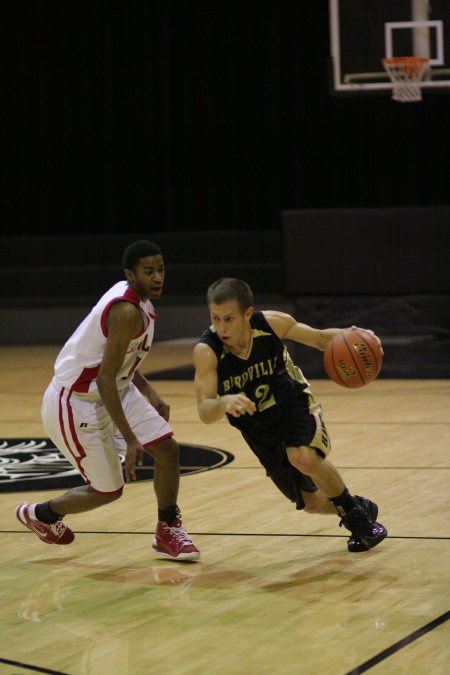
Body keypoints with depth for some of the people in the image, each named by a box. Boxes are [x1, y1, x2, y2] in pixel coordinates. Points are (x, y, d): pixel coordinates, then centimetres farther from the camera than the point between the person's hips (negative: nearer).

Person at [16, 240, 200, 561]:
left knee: (168, 448, -1)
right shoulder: (127, 311, -28)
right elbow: (104, 379, -31)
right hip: (76, 403, -9)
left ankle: (168, 533, 14)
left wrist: (149, 393, 12)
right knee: (107, 491, 1)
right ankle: (39, 514, 27)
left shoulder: (138, 299, 2)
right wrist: (130, 440, -31)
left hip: (116, 389, 9)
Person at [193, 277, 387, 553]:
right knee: (313, 503, 6)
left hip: (295, 403, -1)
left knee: (304, 457, -32)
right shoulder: (207, 351, -27)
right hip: (259, 427, 1)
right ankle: (354, 511, 39)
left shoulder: (272, 323, -23)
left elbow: (319, 337, -4)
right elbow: (205, 412, -32)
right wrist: (224, 403, -56)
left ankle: (357, 512, -7)